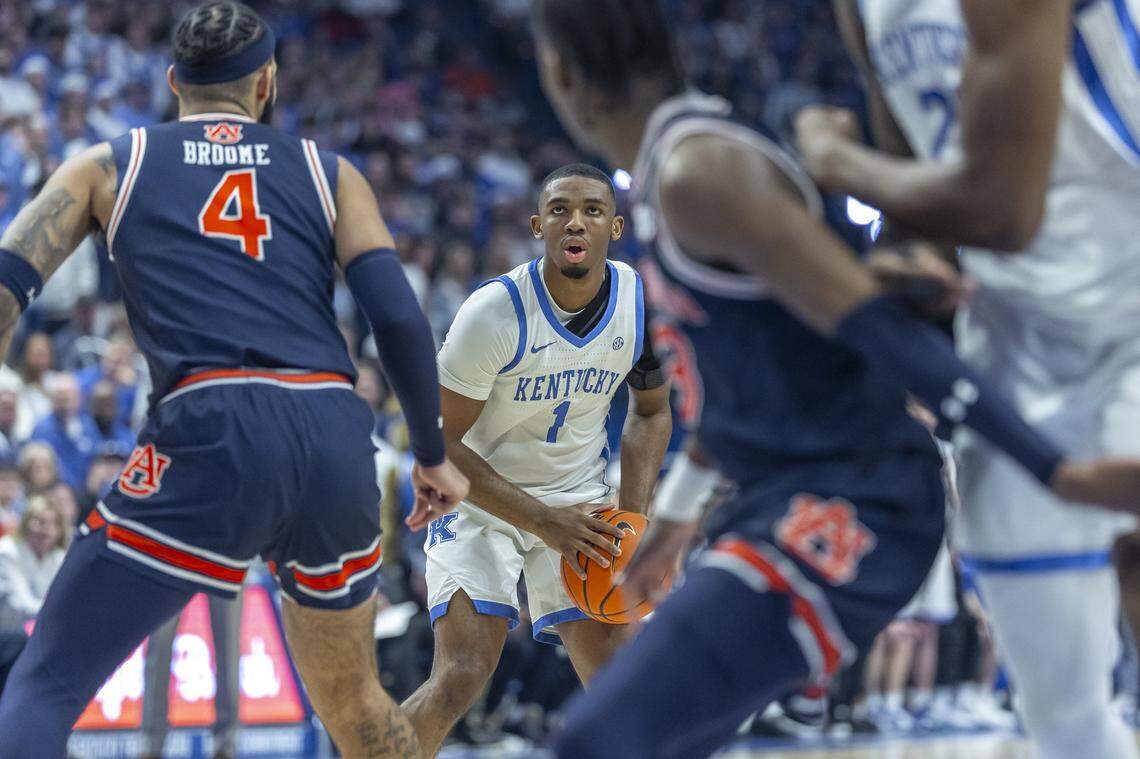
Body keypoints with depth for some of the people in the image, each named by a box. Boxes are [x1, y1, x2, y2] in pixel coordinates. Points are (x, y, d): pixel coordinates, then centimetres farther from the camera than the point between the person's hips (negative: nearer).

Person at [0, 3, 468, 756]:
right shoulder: (330, 174, 21)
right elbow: (401, 318, 10)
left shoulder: (109, 165, 17)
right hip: (337, 440, 3)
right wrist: (433, 457, 20)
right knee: (352, 697, 25)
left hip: (209, 438, -3)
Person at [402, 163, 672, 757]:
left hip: (580, 501, 4)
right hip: (482, 499, -4)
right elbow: (436, 441, -19)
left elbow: (651, 411, 10)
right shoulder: (495, 312, -24)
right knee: (461, 680, -19)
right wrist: (541, 521, -24)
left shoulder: (644, 302, -9)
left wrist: (632, 511, -7)